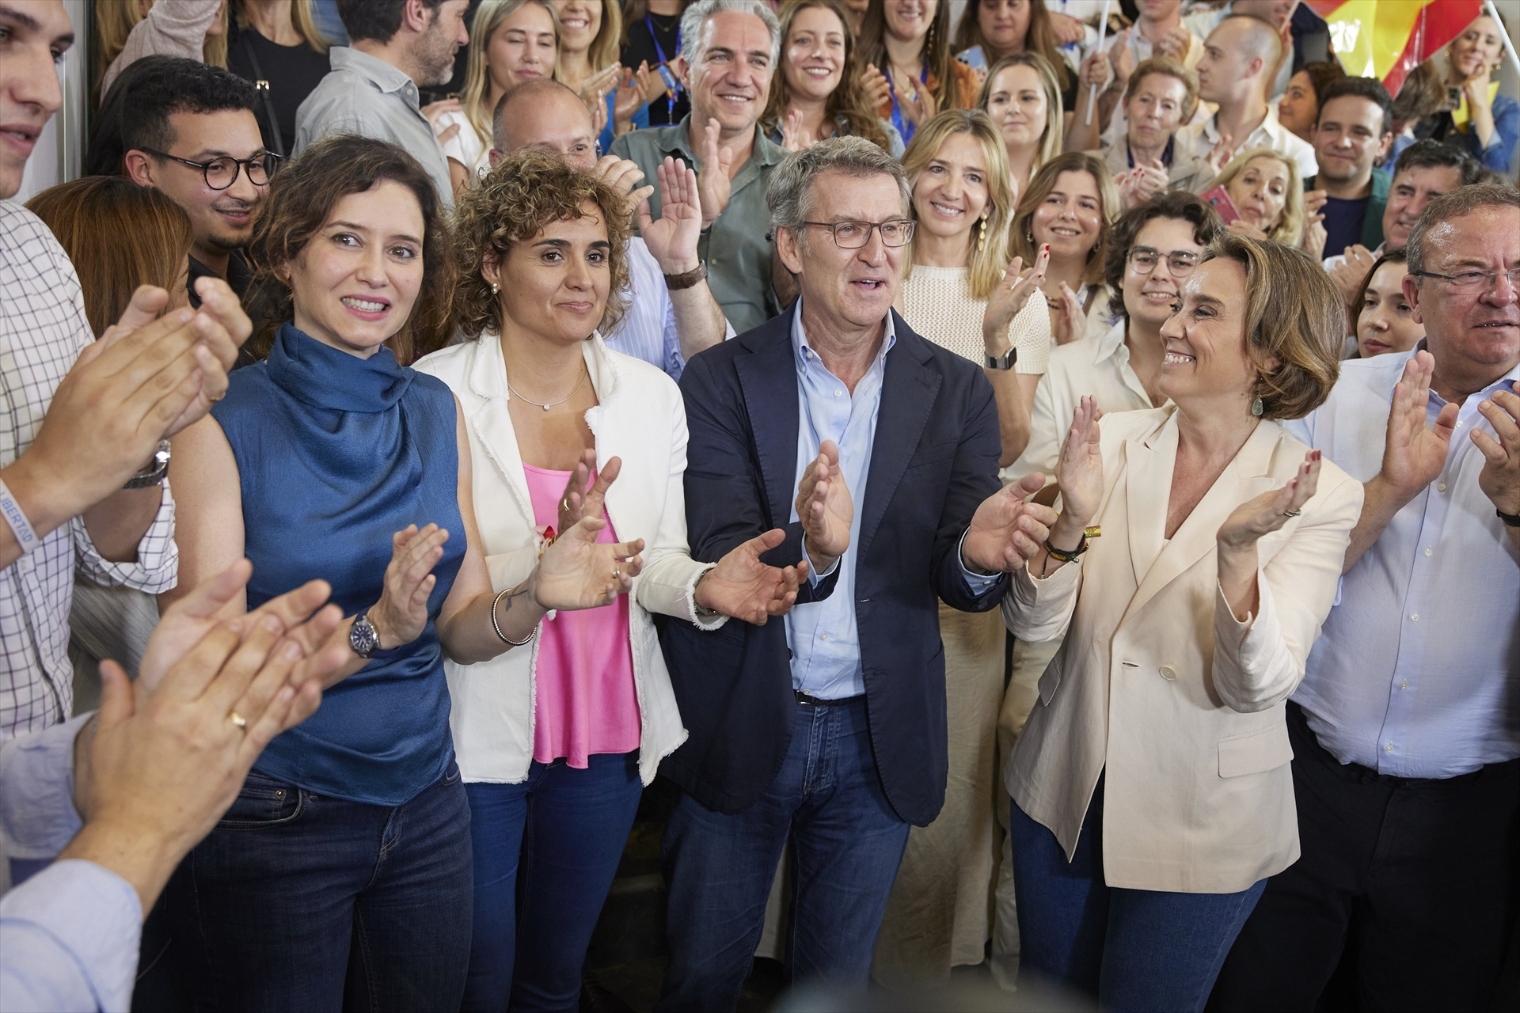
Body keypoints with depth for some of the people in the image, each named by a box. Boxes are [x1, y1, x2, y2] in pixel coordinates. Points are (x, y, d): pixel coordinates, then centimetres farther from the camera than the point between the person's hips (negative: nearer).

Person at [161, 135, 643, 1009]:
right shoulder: (223, 420, -13)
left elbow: (461, 628, 3)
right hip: (269, 820, -4)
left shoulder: (435, 412, 2)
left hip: (427, 800, 5)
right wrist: (371, 628, -29)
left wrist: (536, 596, -17)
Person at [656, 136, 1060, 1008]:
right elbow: (713, 563, -16)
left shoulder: (958, 391, -2)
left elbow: (956, 581, -7)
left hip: (880, 737, 2)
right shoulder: (723, 380, -8)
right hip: (740, 730, -1)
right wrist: (806, 550, -37)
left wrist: (977, 555, -31)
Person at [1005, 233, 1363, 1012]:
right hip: (1063, 790, 3)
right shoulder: (1113, 440, -7)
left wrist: (1239, 552, -35)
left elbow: (1257, 687, -19)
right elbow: (1031, 621, -9)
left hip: (1203, 829, -2)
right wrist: (1074, 519, -27)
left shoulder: (1320, 495, -14)